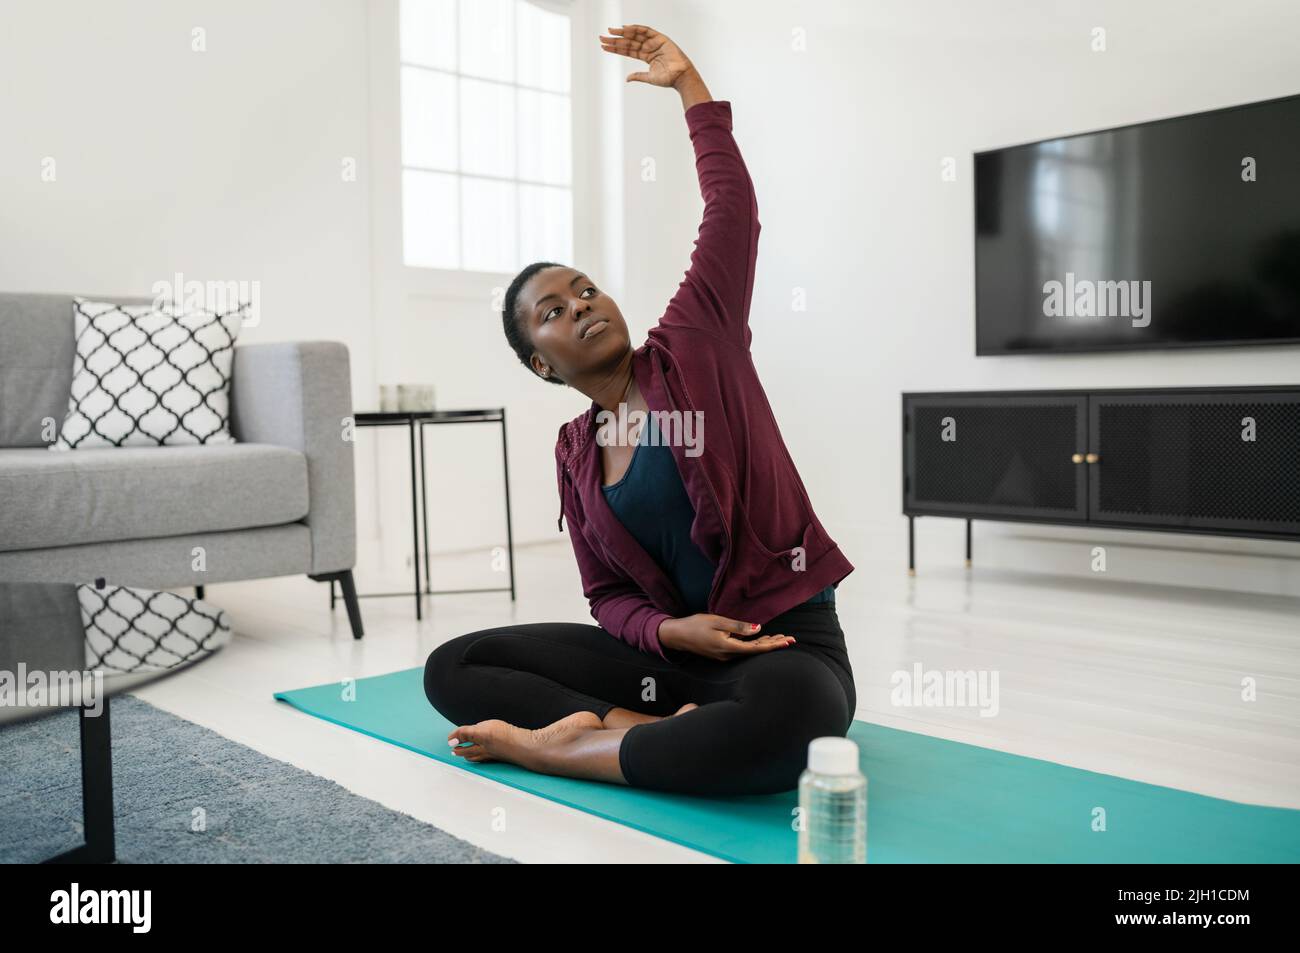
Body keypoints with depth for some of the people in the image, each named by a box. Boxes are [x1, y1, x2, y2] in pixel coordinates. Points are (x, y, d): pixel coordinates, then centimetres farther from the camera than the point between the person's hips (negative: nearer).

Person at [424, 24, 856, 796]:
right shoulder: (573, 453, 8)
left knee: (780, 721, -42)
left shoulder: (697, 343, -1)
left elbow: (732, 212, -8)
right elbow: (608, 594, 8)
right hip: (670, 651, 4)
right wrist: (668, 632, -13)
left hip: (789, 646, -4)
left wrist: (688, 83, -3)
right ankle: (641, 729, -21)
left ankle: (557, 745, -22)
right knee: (453, 669, -6)